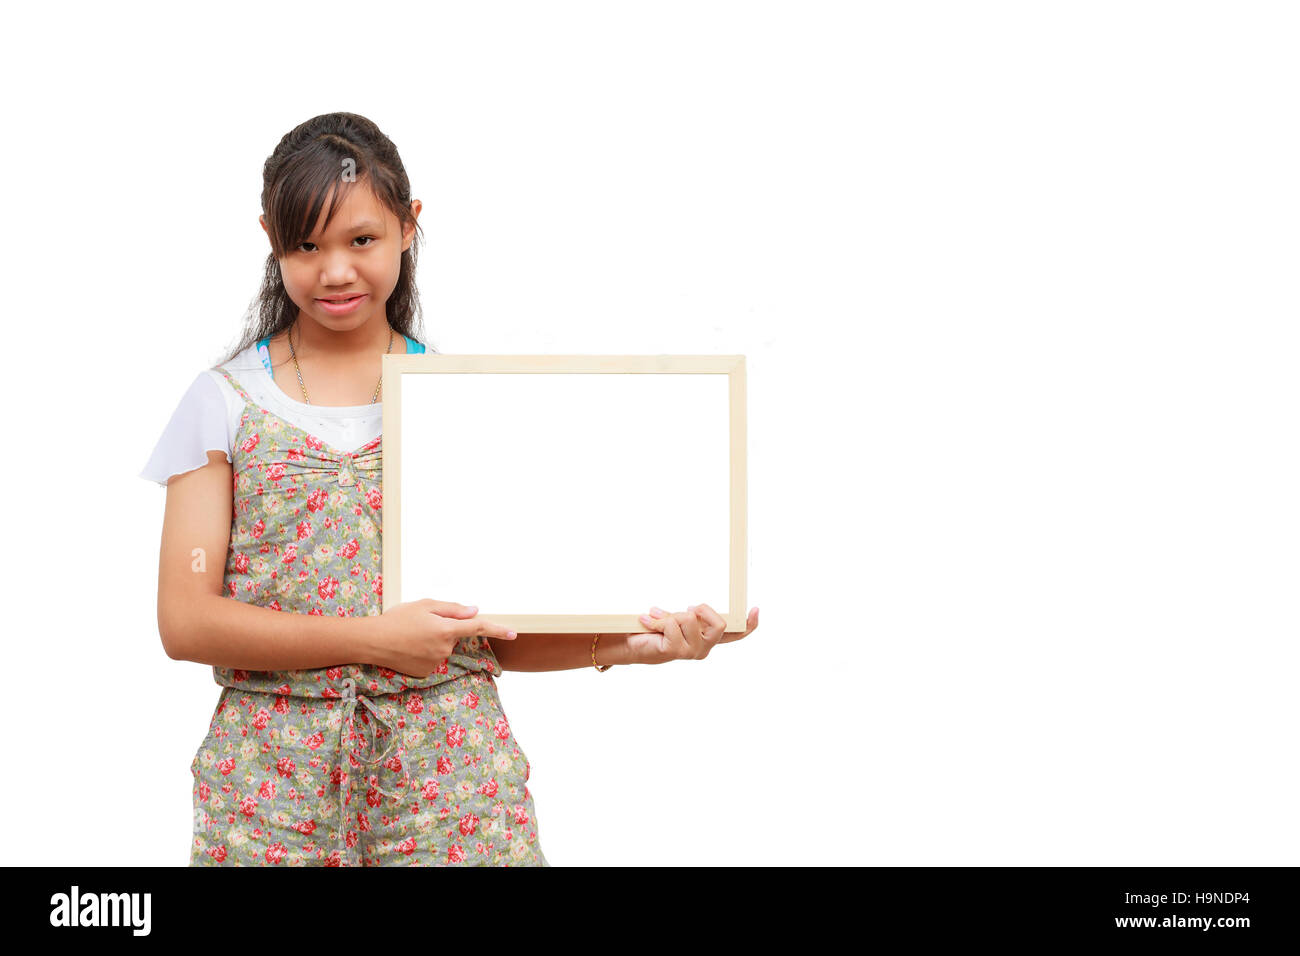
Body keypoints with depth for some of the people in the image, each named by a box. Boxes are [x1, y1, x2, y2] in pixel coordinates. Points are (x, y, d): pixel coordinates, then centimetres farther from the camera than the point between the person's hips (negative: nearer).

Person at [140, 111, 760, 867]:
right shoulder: (227, 402, 3)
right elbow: (185, 620, -4)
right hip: (275, 776, 0)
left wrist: (634, 645, -7)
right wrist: (371, 640, -14)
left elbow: (492, 630, 9)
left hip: (448, 767, 1)